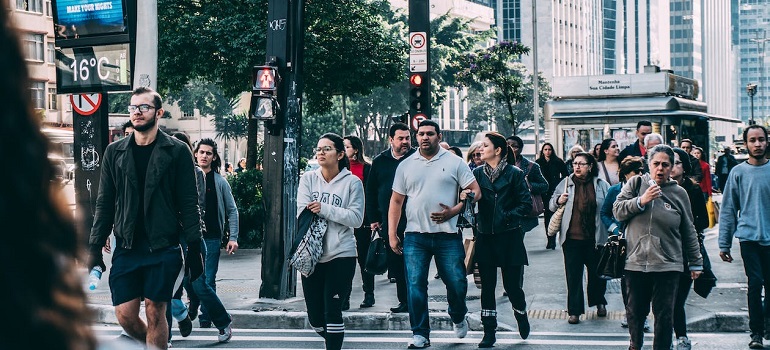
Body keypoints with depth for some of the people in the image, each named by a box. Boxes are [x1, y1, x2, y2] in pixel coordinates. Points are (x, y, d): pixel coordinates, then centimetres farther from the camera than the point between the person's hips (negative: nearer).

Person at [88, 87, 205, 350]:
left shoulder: (177, 152, 0)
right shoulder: (115, 152, 9)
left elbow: (189, 204, -1)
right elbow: (104, 204, 11)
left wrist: (194, 249, -7)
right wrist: (95, 248, 5)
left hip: (163, 248, -3)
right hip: (126, 248, 3)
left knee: (155, 313, -2)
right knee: (125, 316, 0)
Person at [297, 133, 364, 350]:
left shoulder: (352, 182, -2)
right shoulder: (308, 179, 7)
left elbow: (356, 218, -10)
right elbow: (303, 213, -4)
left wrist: (324, 209, -16)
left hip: (341, 255, -4)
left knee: (332, 312, -9)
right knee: (315, 318, 9)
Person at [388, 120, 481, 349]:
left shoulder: (454, 163, 3)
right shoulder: (406, 166, 10)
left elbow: (475, 191, 1)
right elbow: (396, 201, 12)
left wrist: (453, 211, -12)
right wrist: (392, 234, 5)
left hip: (447, 235, -1)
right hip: (415, 236, 1)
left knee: (457, 283, 0)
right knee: (415, 285, -4)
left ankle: (458, 318, 31)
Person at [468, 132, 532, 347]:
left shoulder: (514, 174, -4)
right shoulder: (477, 173, 6)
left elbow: (526, 204, -5)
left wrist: (508, 216, -15)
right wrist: (464, 197, -21)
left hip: (509, 238, -3)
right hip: (485, 237, 3)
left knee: (511, 285, 2)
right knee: (487, 286, 4)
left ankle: (521, 314, 33)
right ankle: (489, 333, 11)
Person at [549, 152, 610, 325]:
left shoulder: (602, 185, 2)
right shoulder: (566, 183, 5)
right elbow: (551, 205, 13)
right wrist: (558, 201, -9)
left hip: (595, 238, 0)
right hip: (572, 238, 0)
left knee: (597, 272, 14)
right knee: (573, 275, 0)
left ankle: (599, 302, 37)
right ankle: (574, 311, 6)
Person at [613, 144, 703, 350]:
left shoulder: (678, 193, 5)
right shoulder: (636, 184, 4)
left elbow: (688, 232, 10)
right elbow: (617, 211, -3)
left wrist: (695, 262, 12)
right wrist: (641, 201, -15)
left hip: (668, 266, -1)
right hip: (635, 262, 1)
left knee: (665, 315, -2)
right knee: (635, 311, 14)